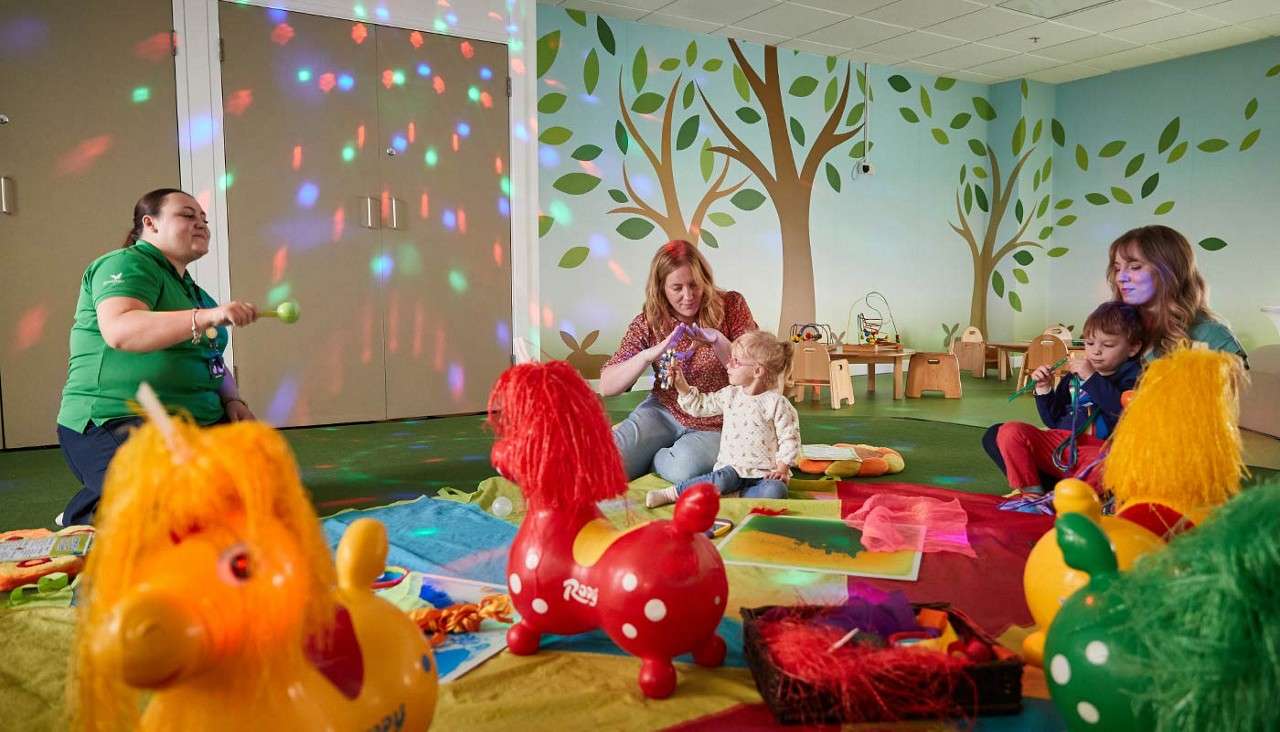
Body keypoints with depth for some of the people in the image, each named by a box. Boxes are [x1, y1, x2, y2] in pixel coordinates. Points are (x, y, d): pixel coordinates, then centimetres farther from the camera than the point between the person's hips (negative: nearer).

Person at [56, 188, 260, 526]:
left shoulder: (189, 288, 21)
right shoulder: (128, 265, -7)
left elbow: (210, 359, 26)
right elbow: (119, 330, -27)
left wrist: (232, 400, 5)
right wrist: (207, 317, -37)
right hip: (118, 426, -10)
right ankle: (83, 517, 0)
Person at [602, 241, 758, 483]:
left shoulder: (731, 306, -8)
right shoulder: (647, 323, -6)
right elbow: (606, 386, -11)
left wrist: (718, 341, -29)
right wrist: (649, 354, -28)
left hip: (715, 425, -1)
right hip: (663, 412, 1)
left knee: (683, 467, -32)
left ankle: (645, 459, 2)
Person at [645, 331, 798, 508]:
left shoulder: (776, 402, -8)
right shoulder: (729, 395, 7)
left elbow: (789, 438, -4)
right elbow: (699, 405, 18)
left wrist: (781, 468, -10)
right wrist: (681, 385, 6)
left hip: (764, 472, -2)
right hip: (731, 467, 2)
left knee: (776, 491, -33)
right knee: (721, 480, -31)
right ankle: (670, 493, -30)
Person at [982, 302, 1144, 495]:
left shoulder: (1132, 376, 6)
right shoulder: (1076, 375, 19)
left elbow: (1121, 408, -17)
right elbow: (1053, 420, 22)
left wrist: (1091, 378, -14)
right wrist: (1044, 390, 8)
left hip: (1099, 449, -5)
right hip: (1060, 442, 5)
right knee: (1009, 432, -14)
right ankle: (1030, 491, -19)